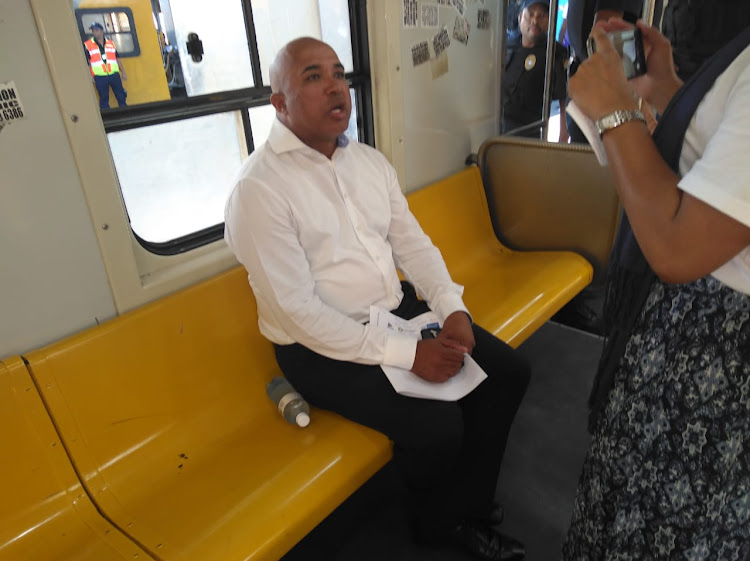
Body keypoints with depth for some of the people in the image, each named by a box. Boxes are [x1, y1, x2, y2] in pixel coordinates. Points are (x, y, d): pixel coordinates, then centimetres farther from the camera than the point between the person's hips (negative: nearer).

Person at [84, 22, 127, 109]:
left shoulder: (111, 43, 12)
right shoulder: (87, 45, 2)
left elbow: (117, 59, 15)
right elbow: (86, 63, 1)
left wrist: (123, 73, 10)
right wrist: (90, 77, -6)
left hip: (114, 75, 3)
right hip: (100, 77, -2)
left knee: (121, 96, 4)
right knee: (104, 99, 1)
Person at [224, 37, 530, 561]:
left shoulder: (371, 161, 8)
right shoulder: (258, 187, -16)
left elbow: (413, 243, 9)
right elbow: (296, 310, -21)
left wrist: (452, 309, -10)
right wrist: (405, 353, -22)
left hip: (400, 310, 8)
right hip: (322, 347, -7)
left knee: (508, 371, -1)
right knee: (438, 426, -22)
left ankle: (458, 516, 15)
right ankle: (438, 518, 17)